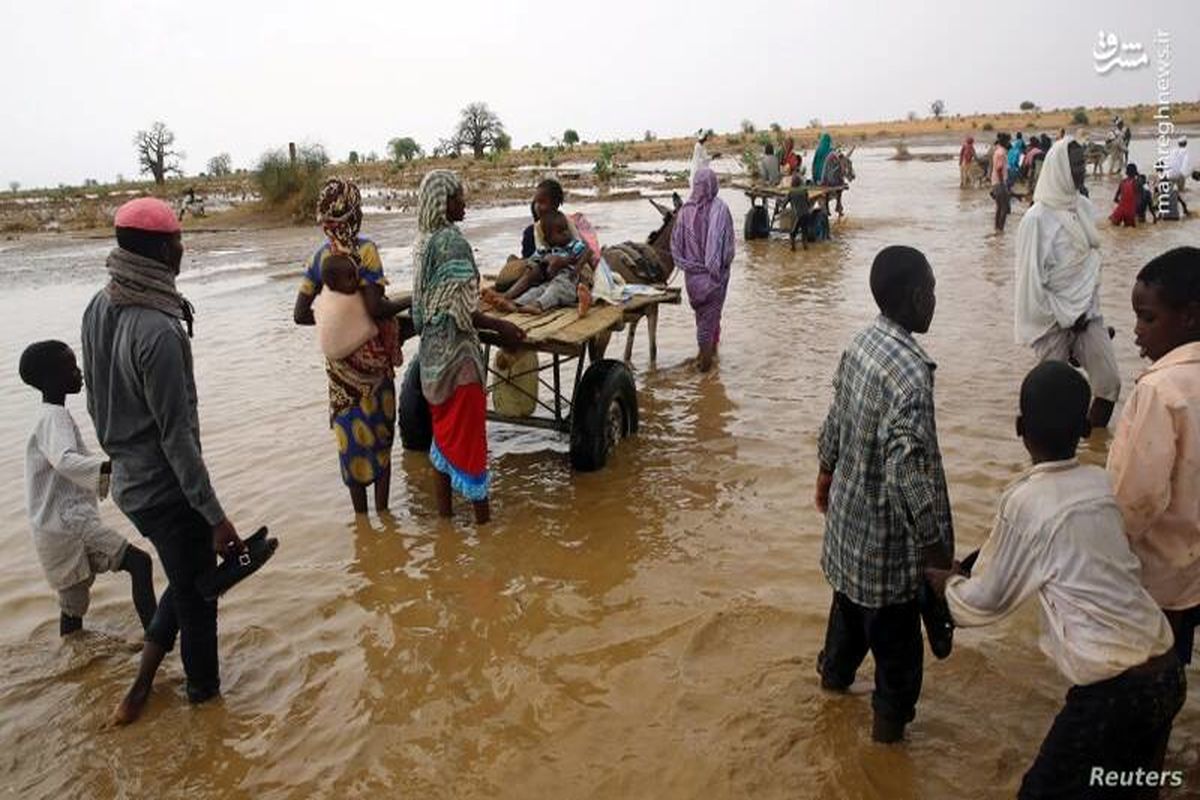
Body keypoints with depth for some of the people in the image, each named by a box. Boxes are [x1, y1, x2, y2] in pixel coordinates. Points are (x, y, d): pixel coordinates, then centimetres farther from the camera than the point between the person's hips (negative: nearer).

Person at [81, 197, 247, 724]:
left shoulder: (99, 309, -1)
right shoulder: (159, 331, -27)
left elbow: (96, 399, 11)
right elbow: (177, 437, -25)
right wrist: (216, 517, -20)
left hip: (128, 480, 9)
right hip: (166, 490, -8)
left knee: (186, 580, 26)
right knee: (196, 595, 13)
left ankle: (140, 689, 32)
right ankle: (204, 691, 33)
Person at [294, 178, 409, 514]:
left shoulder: (320, 255, 2)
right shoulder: (365, 249, -14)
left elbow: (301, 314, 1)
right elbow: (375, 307, -24)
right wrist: (407, 303, -8)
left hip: (338, 358, 5)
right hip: (371, 356, -5)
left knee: (350, 435, 13)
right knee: (380, 432, 9)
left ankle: (361, 515, 23)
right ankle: (382, 511, 17)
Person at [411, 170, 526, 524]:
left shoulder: (424, 241, 9)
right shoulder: (452, 240, -17)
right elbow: (458, 309, -21)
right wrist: (499, 326, -12)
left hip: (433, 351, 9)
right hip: (457, 352, -9)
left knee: (444, 430, 16)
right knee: (468, 434, 0)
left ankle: (444, 508, 25)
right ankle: (481, 513, 10)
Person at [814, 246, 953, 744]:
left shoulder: (861, 344, -4)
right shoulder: (911, 370, -31)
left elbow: (836, 419, 10)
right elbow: (908, 473, -34)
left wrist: (826, 473, 25)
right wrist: (937, 550, -24)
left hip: (849, 505, 8)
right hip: (887, 529, -8)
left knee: (851, 596, 30)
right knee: (896, 628, 15)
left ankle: (835, 672, 53)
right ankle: (891, 717, 35)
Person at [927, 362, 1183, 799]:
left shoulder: (1025, 501, -16)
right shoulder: (1099, 483, 4)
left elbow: (986, 602, -5)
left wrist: (949, 583, 16)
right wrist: (973, 570, 26)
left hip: (1114, 690, -7)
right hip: (1166, 673, 7)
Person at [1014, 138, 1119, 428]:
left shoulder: (1085, 207, 5)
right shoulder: (1038, 218, -15)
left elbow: (1092, 260, 15)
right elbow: (1031, 278, -16)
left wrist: (1089, 305, 8)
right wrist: (1065, 318, -11)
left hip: (1087, 313, 6)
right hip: (1054, 320, -6)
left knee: (1110, 381, 1)